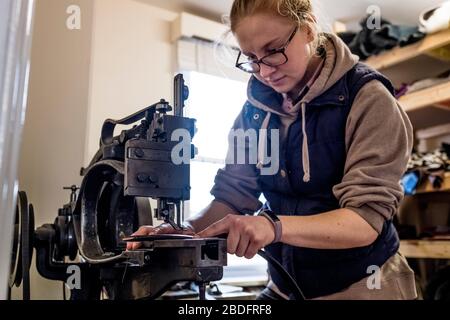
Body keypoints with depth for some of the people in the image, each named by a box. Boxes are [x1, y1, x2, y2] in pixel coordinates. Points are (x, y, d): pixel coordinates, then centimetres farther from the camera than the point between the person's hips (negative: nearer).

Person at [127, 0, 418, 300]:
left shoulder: (367, 99, -16)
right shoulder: (256, 108, -2)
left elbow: (367, 218, -23)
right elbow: (234, 193, -3)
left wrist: (274, 227, -37)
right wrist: (187, 229, -21)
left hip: (361, 285, -4)